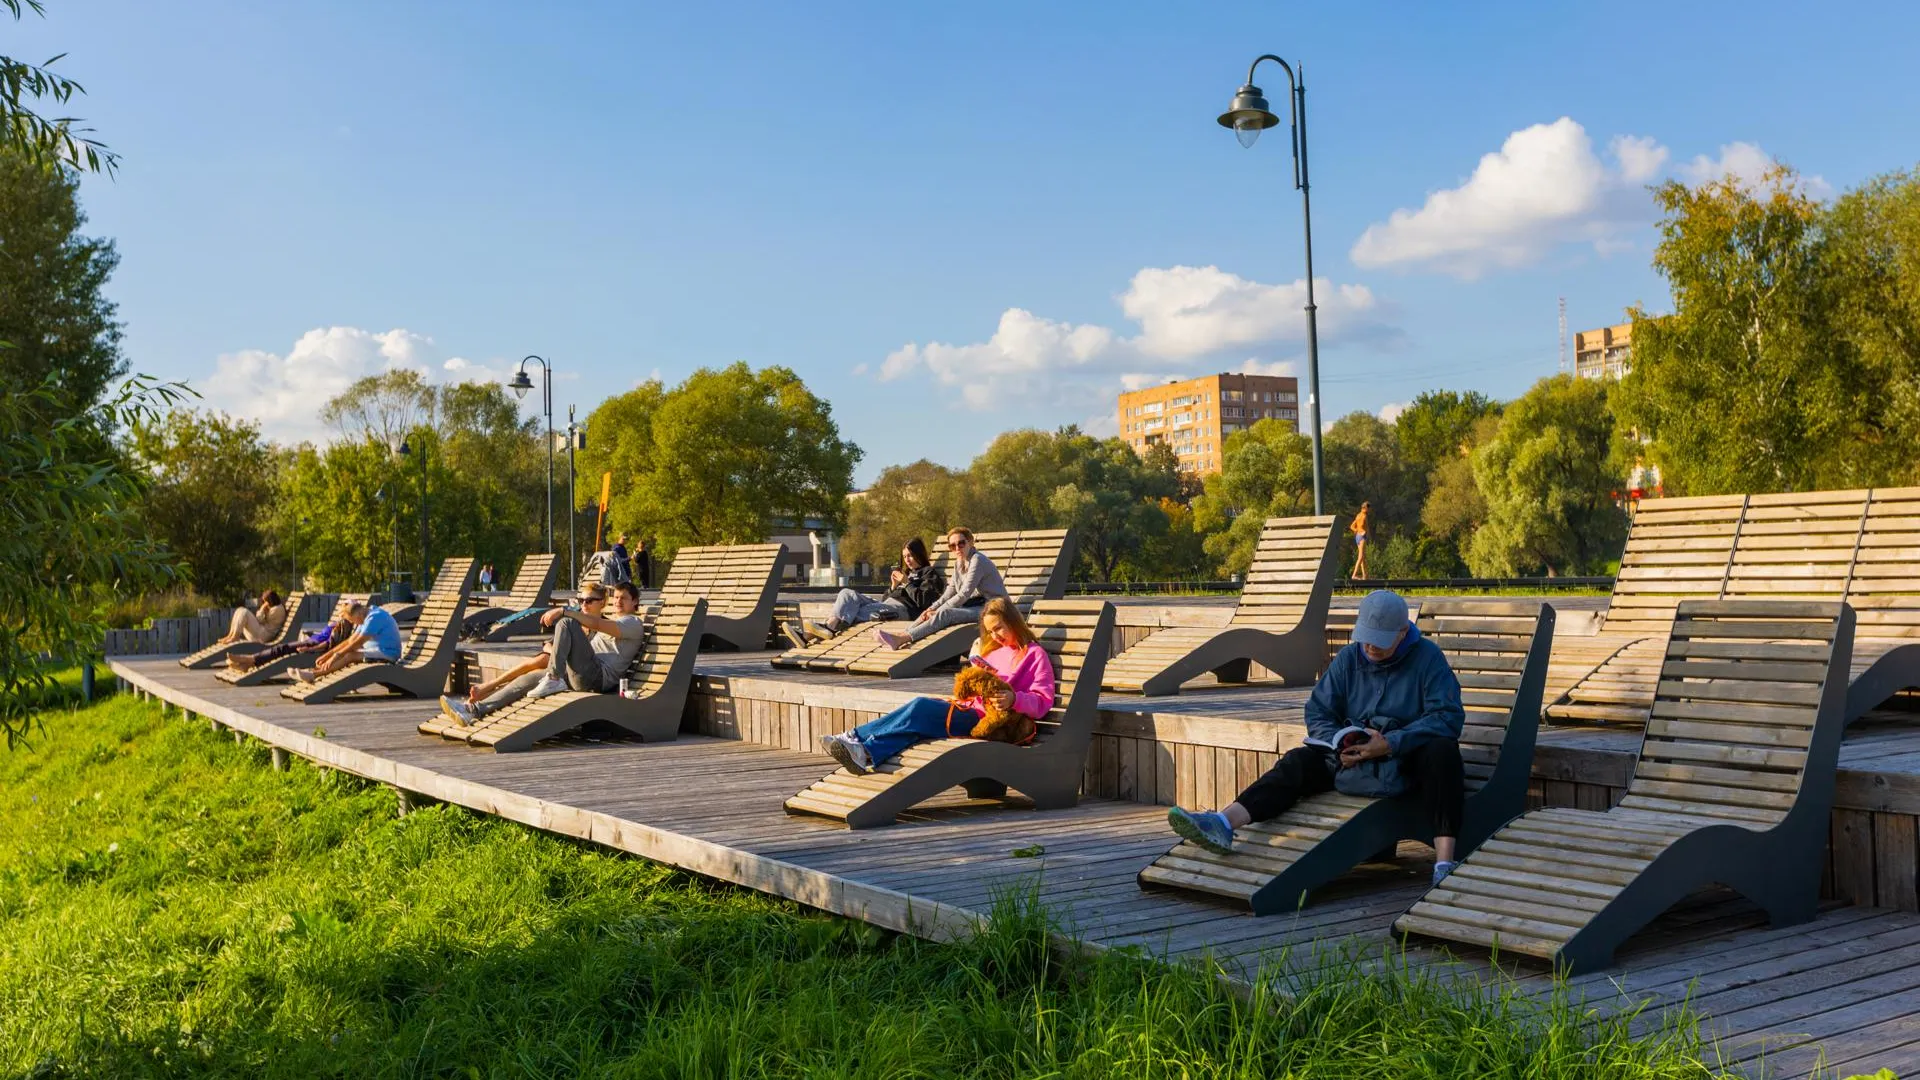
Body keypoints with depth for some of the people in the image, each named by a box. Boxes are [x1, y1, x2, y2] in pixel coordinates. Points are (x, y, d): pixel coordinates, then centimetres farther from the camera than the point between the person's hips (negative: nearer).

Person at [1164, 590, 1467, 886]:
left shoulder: (1428, 658, -5)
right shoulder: (1348, 659, 7)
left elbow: (1448, 717, -16)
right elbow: (1317, 712, 6)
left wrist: (1390, 744, -27)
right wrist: (1341, 743, -17)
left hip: (1409, 755, -4)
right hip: (1355, 754, 4)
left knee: (1442, 750, -36)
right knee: (1298, 762, -18)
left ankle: (1444, 862, -46)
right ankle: (1223, 824, -38)